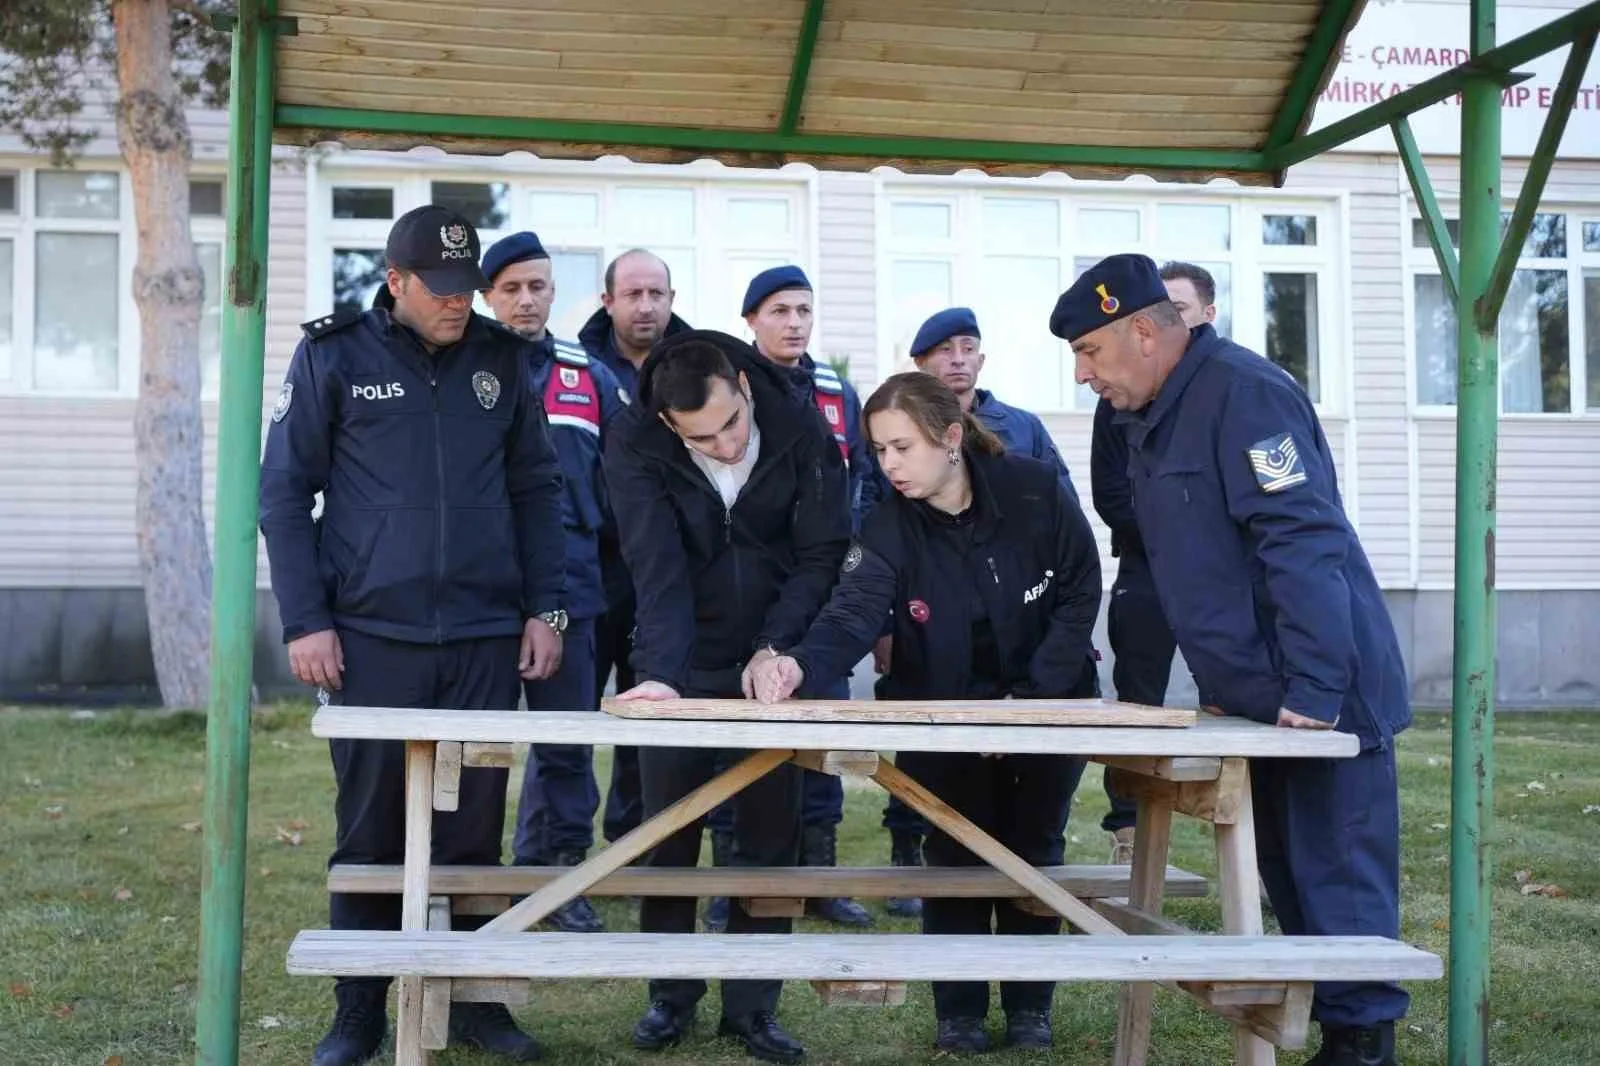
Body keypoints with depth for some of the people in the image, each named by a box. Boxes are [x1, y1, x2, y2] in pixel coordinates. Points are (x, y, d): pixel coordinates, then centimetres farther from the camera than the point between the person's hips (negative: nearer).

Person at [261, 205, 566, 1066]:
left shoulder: (501, 359, 8)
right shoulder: (334, 356, 0)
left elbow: (536, 488, 13)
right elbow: (284, 492, 0)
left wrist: (544, 608, 5)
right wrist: (305, 622, -7)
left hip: (485, 638, 2)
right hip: (372, 637, -2)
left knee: (473, 831, 7)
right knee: (370, 833, 5)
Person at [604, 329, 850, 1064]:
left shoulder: (801, 434, -15)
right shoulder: (635, 446, -18)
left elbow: (822, 554, -10)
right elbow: (656, 568, -26)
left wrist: (776, 646, -21)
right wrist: (662, 671, -38)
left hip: (769, 664, 1)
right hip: (681, 666, 0)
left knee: (770, 837, 3)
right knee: (669, 836, 4)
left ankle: (752, 1005, 13)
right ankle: (671, 996, 19)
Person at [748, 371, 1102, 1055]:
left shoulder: (1036, 491, -19)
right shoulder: (890, 526, -18)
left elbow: (1081, 593, -13)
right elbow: (854, 610, -34)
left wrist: (1033, 694, -21)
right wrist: (799, 663, -55)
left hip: (1049, 702, 0)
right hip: (944, 713, 1)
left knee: (1033, 851, 8)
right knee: (954, 856, 1)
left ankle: (1030, 1006, 21)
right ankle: (959, 1011, 15)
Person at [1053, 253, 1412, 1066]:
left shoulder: (1243, 394, -17)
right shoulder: (1148, 418, 12)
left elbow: (1305, 542, -24)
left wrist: (1313, 688, -26)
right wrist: (1222, 686, 16)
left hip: (1319, 700, -9)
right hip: (1256, 698, 9)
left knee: (1337, 881, -4)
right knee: (1289, 878, 13)